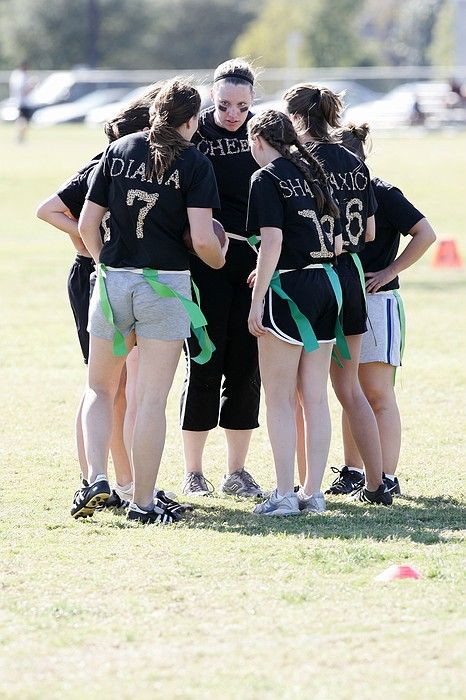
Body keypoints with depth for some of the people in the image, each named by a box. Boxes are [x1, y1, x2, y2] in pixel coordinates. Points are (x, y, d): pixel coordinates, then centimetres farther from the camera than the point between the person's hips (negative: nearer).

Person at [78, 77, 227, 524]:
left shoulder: (117, 151, 5)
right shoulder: (194, 163, -5)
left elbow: (87, 225, 5)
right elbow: (202, 239, -13)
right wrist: (220, 259, 8)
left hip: (112, 281, 3)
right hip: (166, 286, -3)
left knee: (100, 389, 16)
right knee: (152, 399, 2)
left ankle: (96, 477, -2)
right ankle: (143, 501, 4)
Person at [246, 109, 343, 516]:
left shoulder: (267, 178, -7)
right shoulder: (312, 173, 14)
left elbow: (273, 241, -17)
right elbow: (337, 241, 15)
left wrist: (257, 302, -15)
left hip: (289, 288, -7)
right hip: (328, 285, 7)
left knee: (279, 398, -1)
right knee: (315, 398, 9)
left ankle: (285, 495, -4)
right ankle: (312, 492, 11)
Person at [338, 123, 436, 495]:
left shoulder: (382, 194, -10)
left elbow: (425, 234, -13)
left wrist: (389, 272, -14)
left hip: (377, 302, -7)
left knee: (378, 395, -7)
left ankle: (387, 478, -6)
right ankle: (353, 471, 19)